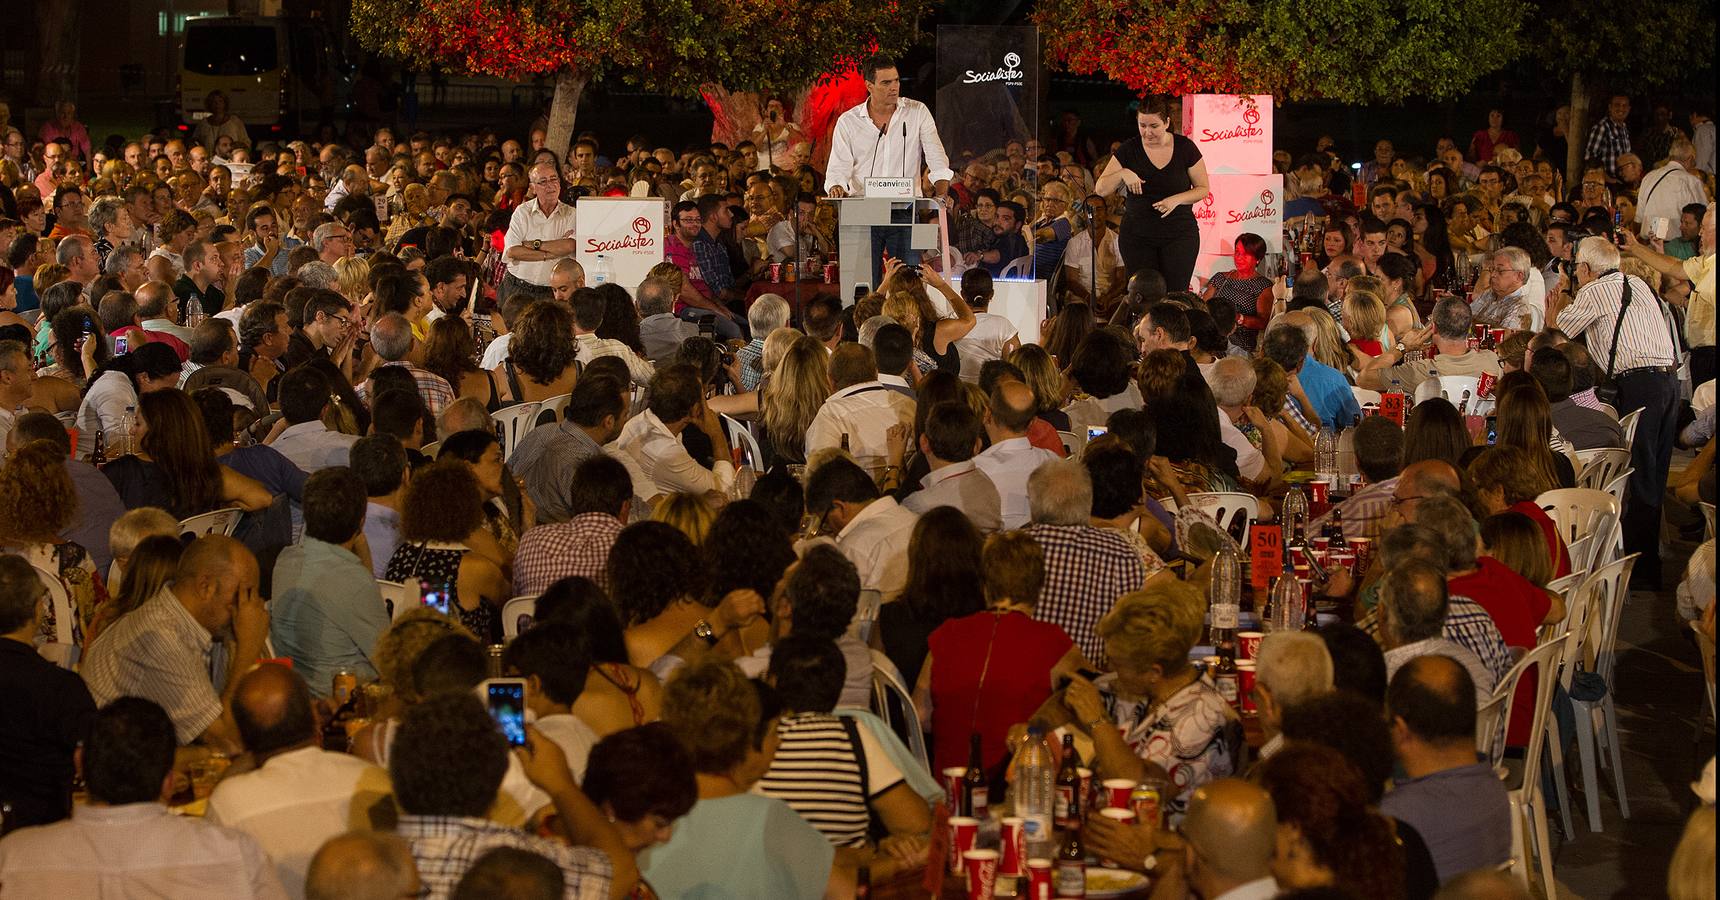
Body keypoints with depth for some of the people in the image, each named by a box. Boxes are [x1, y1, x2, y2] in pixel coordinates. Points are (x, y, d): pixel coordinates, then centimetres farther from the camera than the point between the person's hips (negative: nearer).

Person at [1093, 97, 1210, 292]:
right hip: (1137, 237, 1)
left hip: (1179, 234, -1)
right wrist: (1123, 173, -19)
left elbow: (1203, 189, 5)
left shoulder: (1185, 148, -1)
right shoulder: (1129, 150, 1)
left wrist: (1177, 200, -13)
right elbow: (1101, 190, 0)